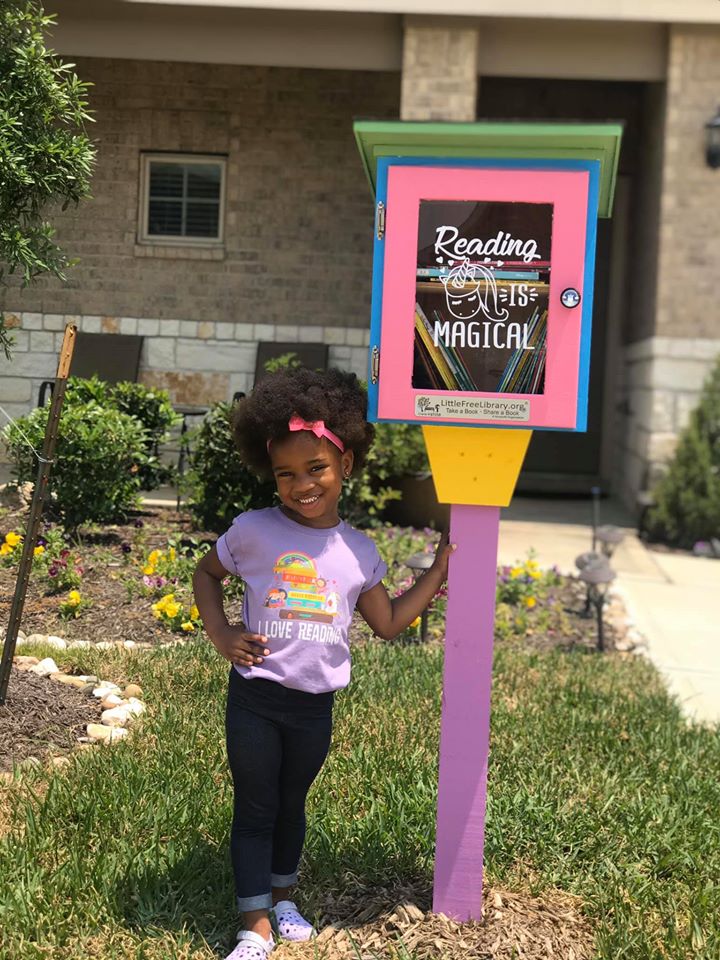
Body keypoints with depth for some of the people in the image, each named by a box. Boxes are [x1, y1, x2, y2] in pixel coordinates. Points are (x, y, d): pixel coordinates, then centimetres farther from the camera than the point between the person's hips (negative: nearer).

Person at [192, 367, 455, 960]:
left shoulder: (359, 552, -1)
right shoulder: (254, 531, -8)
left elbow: (388, 622, 7)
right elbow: (207, 572, 8)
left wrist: (438, 571, 3)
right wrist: (220, 634, -4)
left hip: (315, 705, 3)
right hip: (255, 697, -2)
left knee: (291, 804, 20)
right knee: (255, 808, 5)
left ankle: (282, 895, 39)